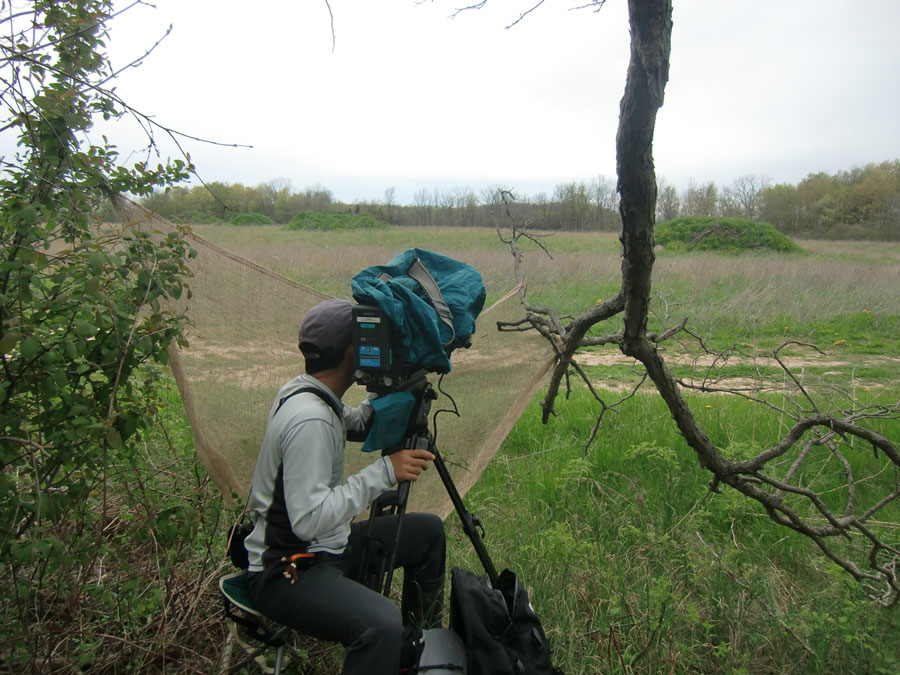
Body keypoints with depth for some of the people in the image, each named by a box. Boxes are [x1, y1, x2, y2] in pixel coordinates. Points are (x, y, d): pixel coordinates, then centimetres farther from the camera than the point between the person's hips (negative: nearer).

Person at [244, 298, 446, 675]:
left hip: (327, 547, 11)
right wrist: (383, 472, -28)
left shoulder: (301, 391, 4)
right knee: (382, 624, -37)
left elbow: (354, 424, 21)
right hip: (286, 573, -10)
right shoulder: (309, 419, -26)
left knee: (428, 532, 17)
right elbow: (308, 520, -30)